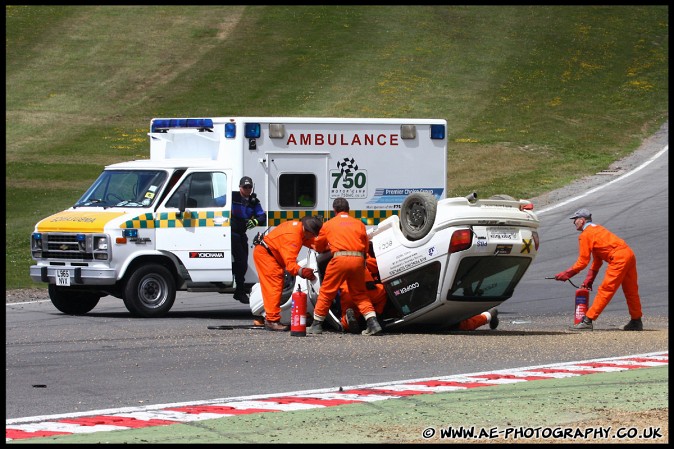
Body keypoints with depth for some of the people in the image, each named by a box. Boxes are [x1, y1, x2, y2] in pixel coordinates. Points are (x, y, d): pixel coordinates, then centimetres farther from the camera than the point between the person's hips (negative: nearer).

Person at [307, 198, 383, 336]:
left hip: (340, 258, -3)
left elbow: (318, 247, 24)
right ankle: (373, 323, 2)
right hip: (358, 259, 3)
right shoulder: (359, 224, 18)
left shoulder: (328, 224, 14)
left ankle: (317, 325, 12)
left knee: (327, 292, 8)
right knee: (359, 293, 15)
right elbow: (366, 247, 21)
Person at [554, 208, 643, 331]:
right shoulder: (597, 229, 27)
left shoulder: (585, 235, -3)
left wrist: (566, 274, 2)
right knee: (631, 290, 18)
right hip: (629, 254, 9)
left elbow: (583, 261, -7)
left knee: (605, 290, -9)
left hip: (618, 259, -9)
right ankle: (636, 322, 28)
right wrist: (589, 281, 28)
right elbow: (597, 261, 29)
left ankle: (588, 321, -10)